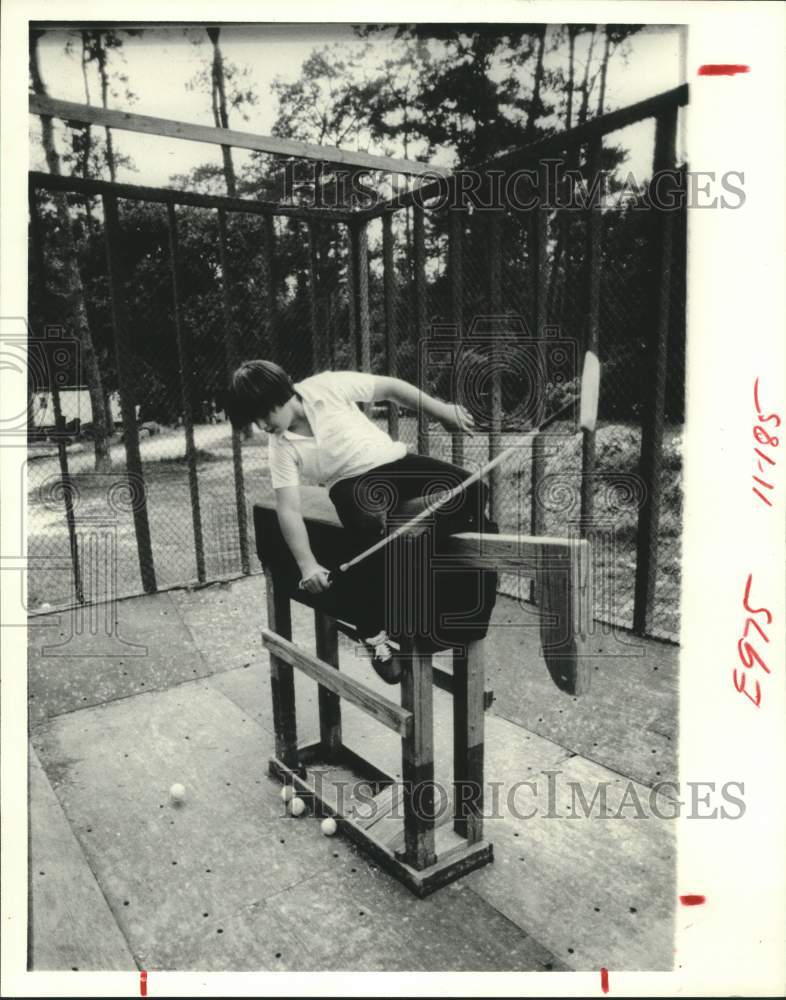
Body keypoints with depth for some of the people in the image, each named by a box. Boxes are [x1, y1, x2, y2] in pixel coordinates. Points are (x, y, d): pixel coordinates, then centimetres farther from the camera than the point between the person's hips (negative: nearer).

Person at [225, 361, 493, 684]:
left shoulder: (327, 387, -13)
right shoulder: (281, 448, -9)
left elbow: (391, 387, -3)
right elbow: (288, 509, -13)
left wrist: (442, 410, -3)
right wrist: (307, 564, -22)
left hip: (392, 461, 2)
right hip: (350, 483, -1)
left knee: (474, 490, -19)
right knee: (370, 525, -37)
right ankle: (375, 636, -25)